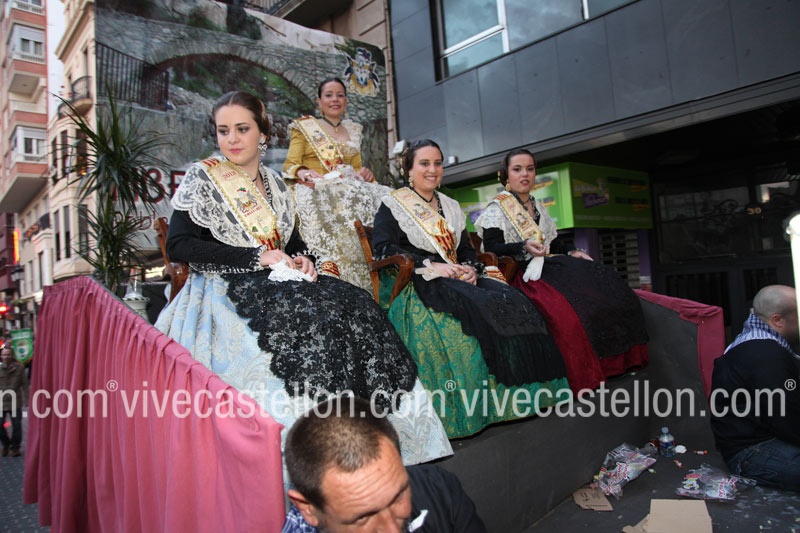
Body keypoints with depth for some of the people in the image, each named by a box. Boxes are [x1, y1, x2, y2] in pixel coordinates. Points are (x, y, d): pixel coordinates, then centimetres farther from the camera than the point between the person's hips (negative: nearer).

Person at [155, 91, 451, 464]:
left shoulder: (274, 184, 16)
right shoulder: (202, 177, 0)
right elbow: (178, 246, -11)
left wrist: (302, 259, -3)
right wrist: (256, 257, -16)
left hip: (276, 283, 5)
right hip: (225, 289, -5)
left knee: (354, 307, -19)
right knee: (303, 319, -34)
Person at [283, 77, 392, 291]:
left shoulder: (353, 131, 27)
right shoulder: (304, 127, 13)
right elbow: (289, 166, 3)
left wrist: (366, 173, 1)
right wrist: (302, 173, -21)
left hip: (351, 190, 5)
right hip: (318, 192, -4)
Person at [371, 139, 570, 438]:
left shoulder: (450, 207, 24)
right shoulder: (393, 205, 5)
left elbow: (467, 249, 21)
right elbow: (383, 248, -9)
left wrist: (470, 268, -3)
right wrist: (430, 266, -17)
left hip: (460, 278, 6)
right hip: (421, 284, -6)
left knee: (512, 302, -20)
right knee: (473, 309, -33)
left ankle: (521, 392, -18)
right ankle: (481, 403, -27)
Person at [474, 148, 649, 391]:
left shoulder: (539, 207, 26)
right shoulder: (496, 208, 4)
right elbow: (491, 248, -9)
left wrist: (572, 253, 5)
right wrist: (524, 248, -22)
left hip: (548, 266, 7)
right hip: (521, 273, -7)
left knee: (606, 282, -16)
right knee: (564, 306, -34)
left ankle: (616, 361, -15)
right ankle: (581, 379, -25)